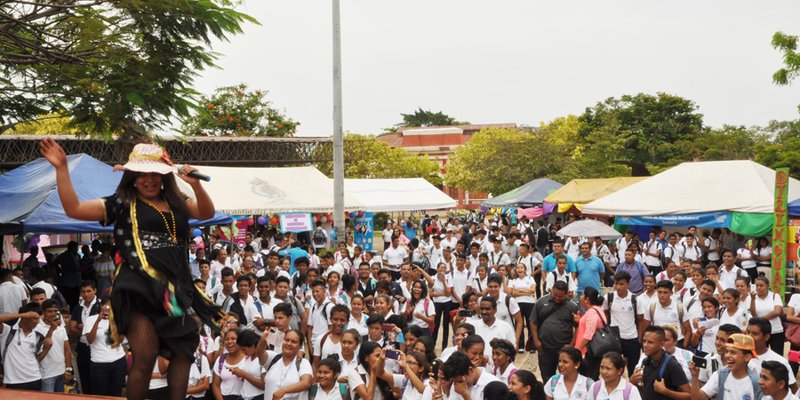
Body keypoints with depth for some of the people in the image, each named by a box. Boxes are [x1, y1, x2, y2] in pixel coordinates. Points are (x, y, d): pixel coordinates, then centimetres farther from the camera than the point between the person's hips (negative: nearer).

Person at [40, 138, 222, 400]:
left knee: (184, 352, 10)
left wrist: (195, 184, -18)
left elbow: (206, 213, 0)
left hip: (175, 287, 5)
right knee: (144, 359, -10)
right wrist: (62, 168, -5)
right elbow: (73, 209, 1)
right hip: (140, 287, -5)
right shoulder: (122, 203, 5)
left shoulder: (176, 202, 15)